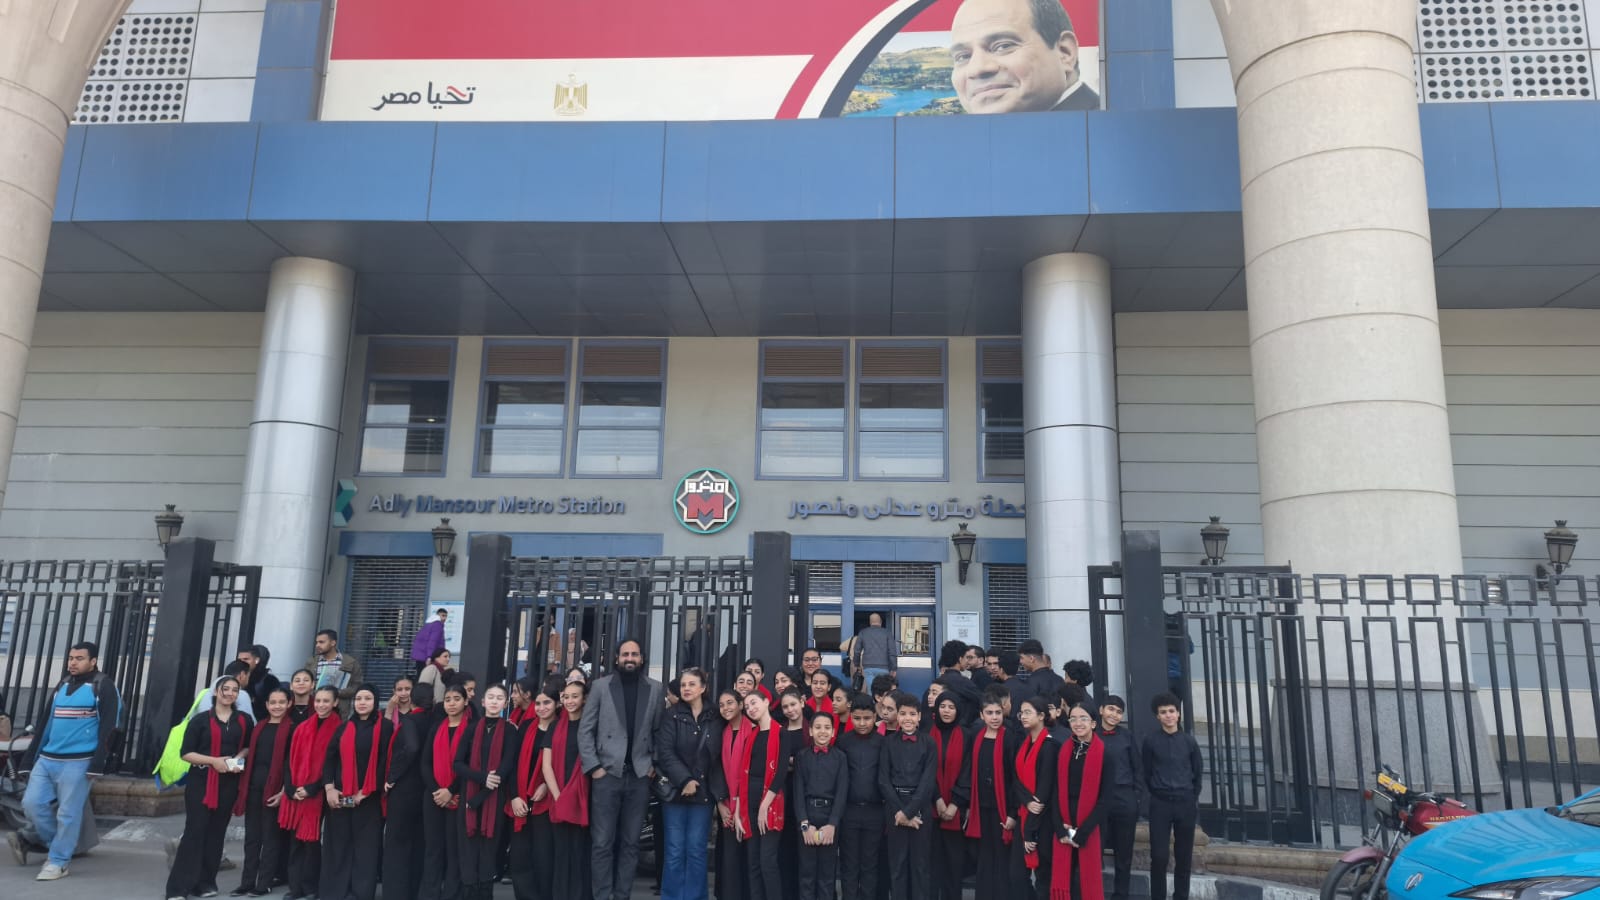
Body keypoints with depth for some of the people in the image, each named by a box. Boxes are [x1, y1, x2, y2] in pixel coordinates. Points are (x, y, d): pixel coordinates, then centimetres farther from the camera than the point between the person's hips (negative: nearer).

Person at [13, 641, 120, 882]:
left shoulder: (103, 687, -6)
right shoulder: (62, 685, 15)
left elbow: (107, 728, -11)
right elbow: (46, 722, 21)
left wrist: (97, 763, -17)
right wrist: (33, 756, 18)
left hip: (78, 762, -7)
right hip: (47, 759, 7)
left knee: (68, 813, -3)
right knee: (32, 803, 2)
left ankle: (58, 862, 8)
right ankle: (56, 843, 21)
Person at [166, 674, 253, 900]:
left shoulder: (244, 720, 8)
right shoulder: (200, 719, 0)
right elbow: (186, 753, -4)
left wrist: (239, 758, -1)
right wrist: (213, 760, -16)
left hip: (228, 783, 3)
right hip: (201, 781, -3)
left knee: (216, 832, 7)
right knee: (194, 831, -8)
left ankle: (206, 882, 17)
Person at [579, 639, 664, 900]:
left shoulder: (655, 689, 6)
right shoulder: (601, 686, 3)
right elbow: (585, 730, 1)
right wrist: (593, 767, -6)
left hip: (639, 776, 1)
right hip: (607, 774, -1)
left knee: (630, 844, 7)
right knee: (603, 844, 1)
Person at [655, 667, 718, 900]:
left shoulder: (714, 719, 5)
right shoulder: (671, 716, 1)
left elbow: (716, 757, 6)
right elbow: (665, 753, -7)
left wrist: (701, 784, -2)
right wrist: (685, 780, -15)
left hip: (703, 792, 1)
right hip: (676, 790, -1)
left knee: (696, 850, 2)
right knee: (674, 850, 1)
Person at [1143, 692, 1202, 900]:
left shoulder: (1188, 740, 5)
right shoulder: (1150, 740, -1)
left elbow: (1197, 773, 11)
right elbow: (1146, 773, 5)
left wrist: (1194, 798, 7)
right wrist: (1152, 796, 4)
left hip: (1186, 803, 2)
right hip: (1160, 803, -2)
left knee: (1184, 857, 6)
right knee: (1159, 857, -5)